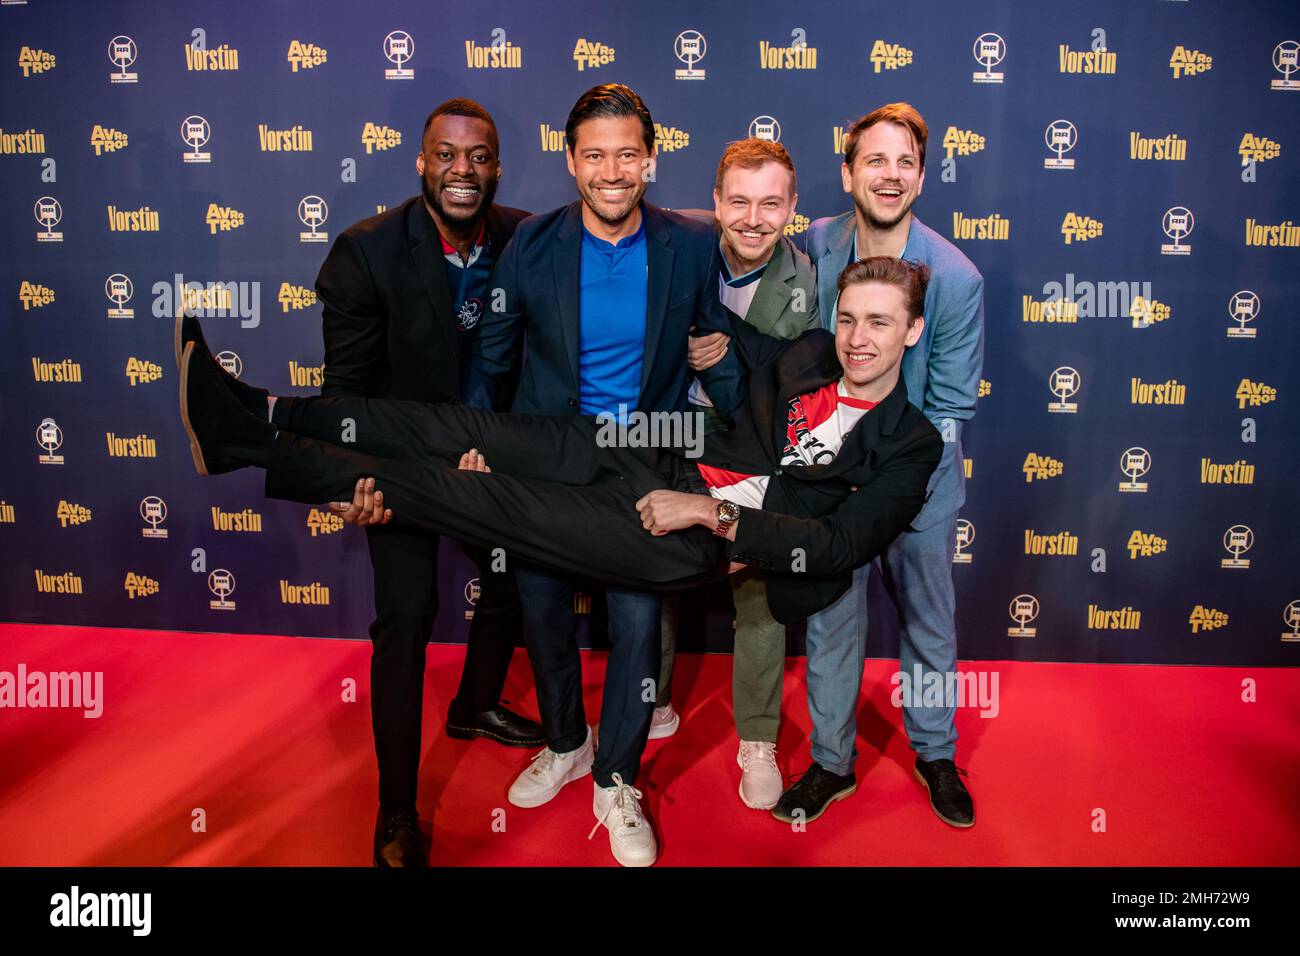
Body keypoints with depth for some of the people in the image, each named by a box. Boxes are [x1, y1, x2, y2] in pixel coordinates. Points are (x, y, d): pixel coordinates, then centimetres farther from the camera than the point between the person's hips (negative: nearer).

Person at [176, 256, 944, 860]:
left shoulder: (909, 446, -3)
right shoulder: (808, 360, 12)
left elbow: (839, 545, -15)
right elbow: (725, 332, 29)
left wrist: (711, 513, -19)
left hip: (696, 543, -6)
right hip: (666, 470, 6)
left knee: (484, 498, -13)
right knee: (476, 433, -12)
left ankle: (253, 447, -8)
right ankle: (265, 414, -7)